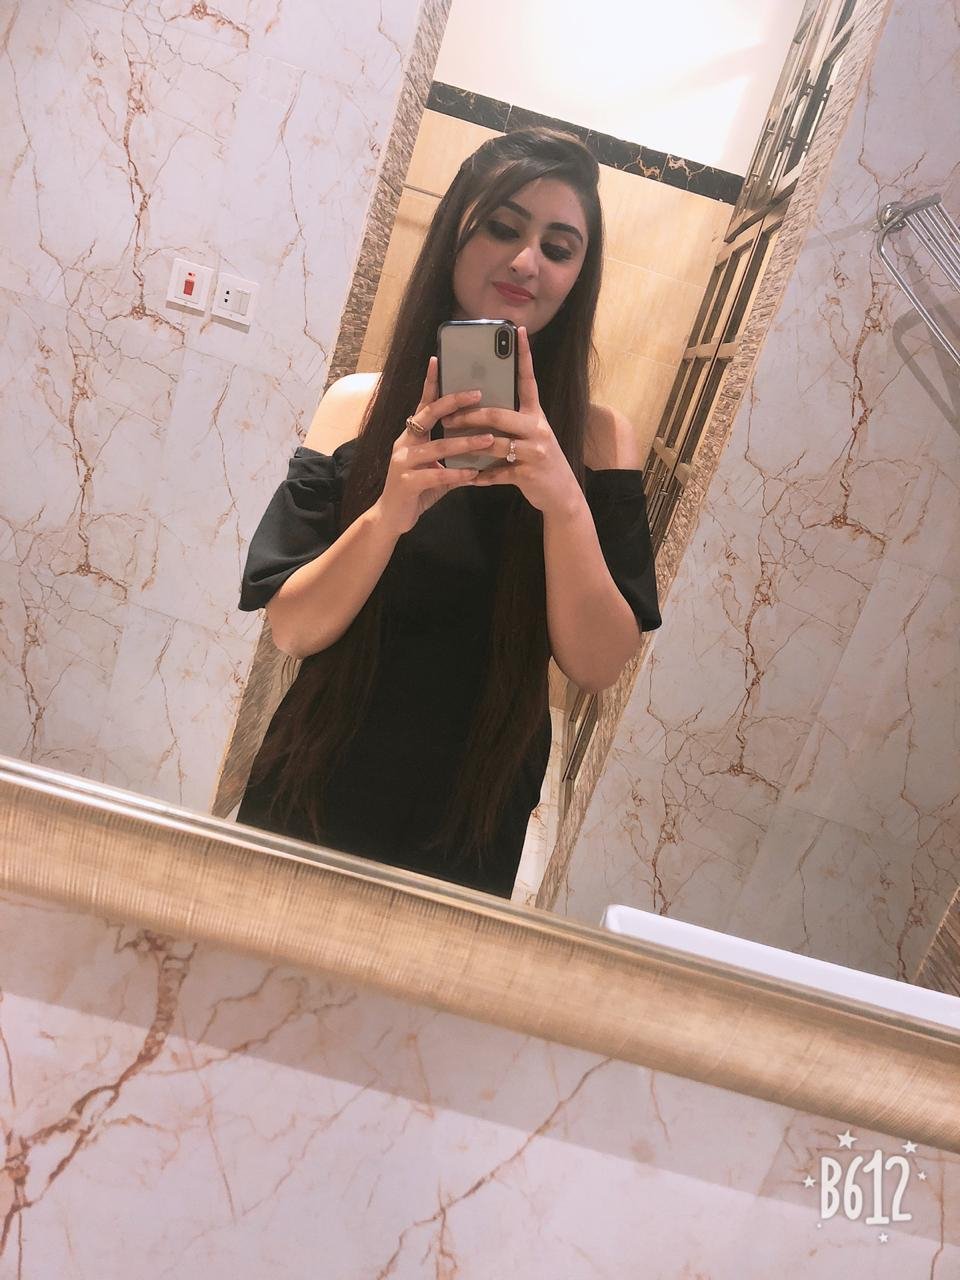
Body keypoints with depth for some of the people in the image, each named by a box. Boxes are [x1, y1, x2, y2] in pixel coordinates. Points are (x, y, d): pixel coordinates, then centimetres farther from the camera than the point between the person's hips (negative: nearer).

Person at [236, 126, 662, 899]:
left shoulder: (597, 438, -7)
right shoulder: (360, 404, -7)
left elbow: (599, 666, -14)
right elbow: (291, 630, -11)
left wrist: (567, 503, -29)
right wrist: (387, 515, -28)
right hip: (311, 798, 1)